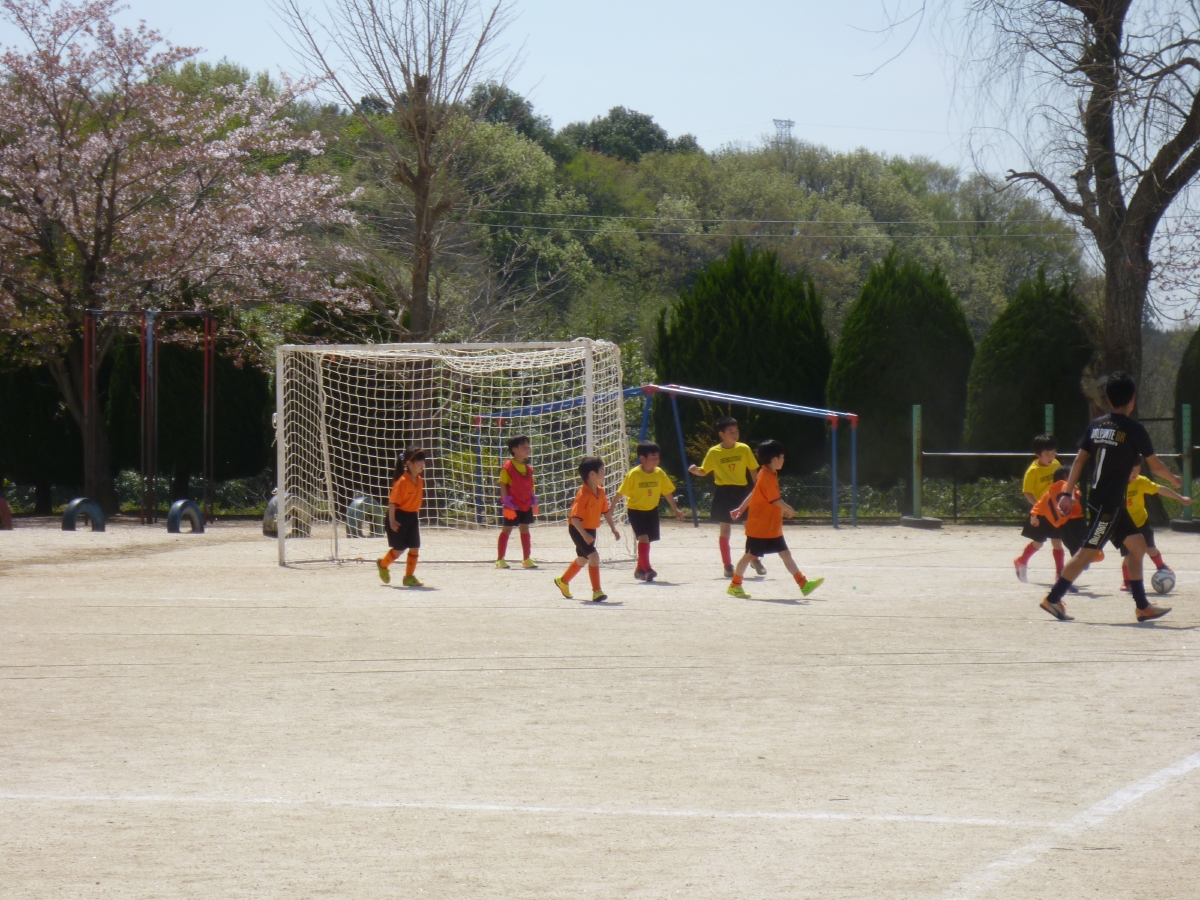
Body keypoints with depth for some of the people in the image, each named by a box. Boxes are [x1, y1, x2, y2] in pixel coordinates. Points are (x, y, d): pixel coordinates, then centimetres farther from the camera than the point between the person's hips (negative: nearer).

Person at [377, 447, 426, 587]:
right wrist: (392, 521, -22)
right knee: (399, 549, 2)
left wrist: (413, 516, 17)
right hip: (399, 516, -7)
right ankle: (382, 565, 29)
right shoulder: (402, 481, -20)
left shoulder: (420, 480, 3)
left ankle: (409, 577, 11)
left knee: (414, 548, 2)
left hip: (412, 517, 7)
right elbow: (392, 501, -19)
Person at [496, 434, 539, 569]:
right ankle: (500, 559, 4)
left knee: (525, 529, 11)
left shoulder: (528, 468, 9)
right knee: (507, 529, -1)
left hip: (526, 505, 7)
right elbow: (503, 484, -12)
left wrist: (533, 500, 9)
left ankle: (527, 559, 18)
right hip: (512, 506, -7)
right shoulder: (508, 467, -11)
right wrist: (506, 501, -17)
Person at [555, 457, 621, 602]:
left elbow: (606, 511, 13)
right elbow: (574, 518, -30)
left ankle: (563, 581, 45)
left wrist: (613, 529, 11)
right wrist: (584, 535, -37)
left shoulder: (600, 492, -1)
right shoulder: (583, 494, -27)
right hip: (578, 530, -9)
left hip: (591, 530, 9)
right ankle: (597, 592, -18)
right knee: (594, 556, -20)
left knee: (583, 559, 22)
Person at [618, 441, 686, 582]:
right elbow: (621, 492, -12)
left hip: (652, 510, 5)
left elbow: (667, 492, 6)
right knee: (643, 538, -18)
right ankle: (647, 570, -19)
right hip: (636, 510, -5)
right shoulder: (634, 474, -18)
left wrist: (675, 509, 9)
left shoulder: (659, 473, -5)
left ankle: (640, 569, 26)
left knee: (646, 540, 11)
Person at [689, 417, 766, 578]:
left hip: (742, 492, 1)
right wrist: (696, 471, -17)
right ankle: (728, 566, 11)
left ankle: (756, 560, 19)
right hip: (723, 493, -1)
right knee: (725, 530, 3)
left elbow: (753, 471, 7)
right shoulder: (714, 452, -2)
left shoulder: (744, 449, 0)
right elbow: (704, 471, 5)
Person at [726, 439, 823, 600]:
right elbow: (776, 500, -22)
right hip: (760, 527, -9)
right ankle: (734, 586, 13)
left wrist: (741, 509, 23)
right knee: (750, 555, 2)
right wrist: (789, 509, -5)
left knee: (785, 554, 5)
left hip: (772, 528, 9)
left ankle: (804, 585, 3)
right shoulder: (767, 477, -20)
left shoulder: (769, 475, 11)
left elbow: (753, 493, 18)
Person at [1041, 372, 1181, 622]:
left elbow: (1079, 460, 4)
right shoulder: (1133, 429, -10)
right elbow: (1155, 466, -1)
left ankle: (1143, 607, 13)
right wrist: (1174, 479, 18)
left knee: (1137, 544, 12)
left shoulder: (1096, 425, 7)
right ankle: (1053, 598, -4)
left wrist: (1067, 493, 4)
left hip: (1097, 498, 8)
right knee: (1088, 552, -5)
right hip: (1109, 504, -8)